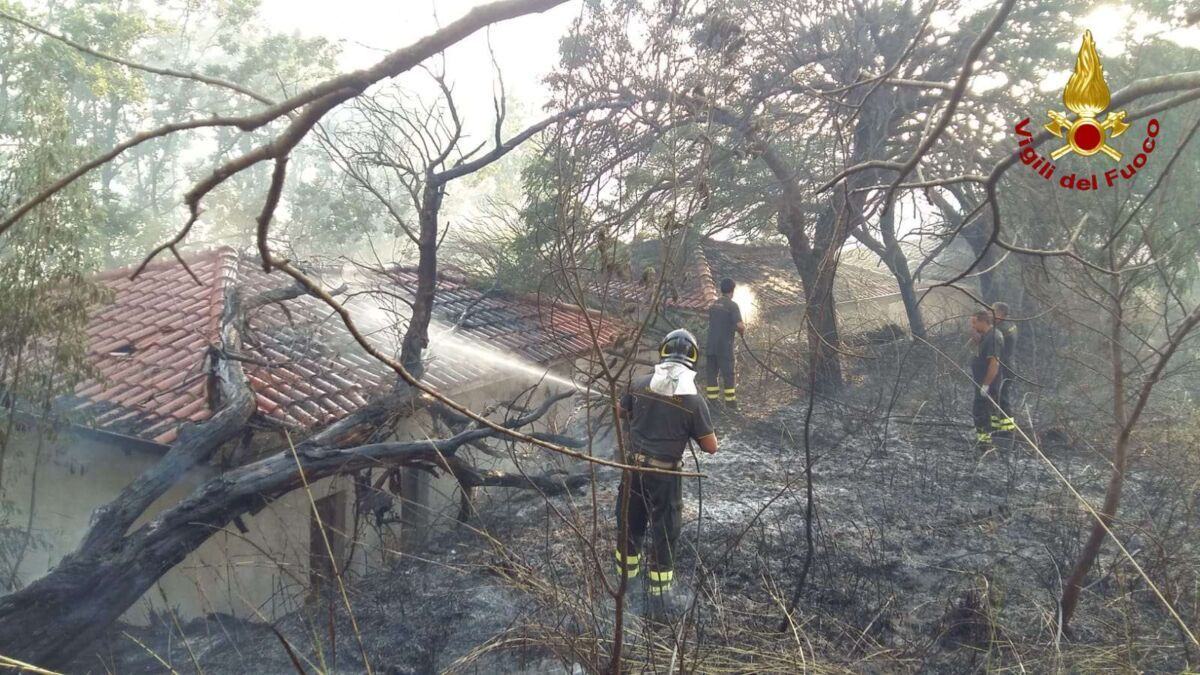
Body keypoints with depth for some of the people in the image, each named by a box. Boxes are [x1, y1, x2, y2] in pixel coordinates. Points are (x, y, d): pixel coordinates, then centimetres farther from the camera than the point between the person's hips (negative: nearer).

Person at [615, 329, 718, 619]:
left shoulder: (640, 384, -7)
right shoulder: (694, 400, -17)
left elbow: (620, 412, 11)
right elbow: (711, 447, -11)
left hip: (633, 466, 4)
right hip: (665, 475, -4)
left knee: (630, 520, 24)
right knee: (665, 532, 10)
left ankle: (626, 568, 44)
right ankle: (659, 594, 16)